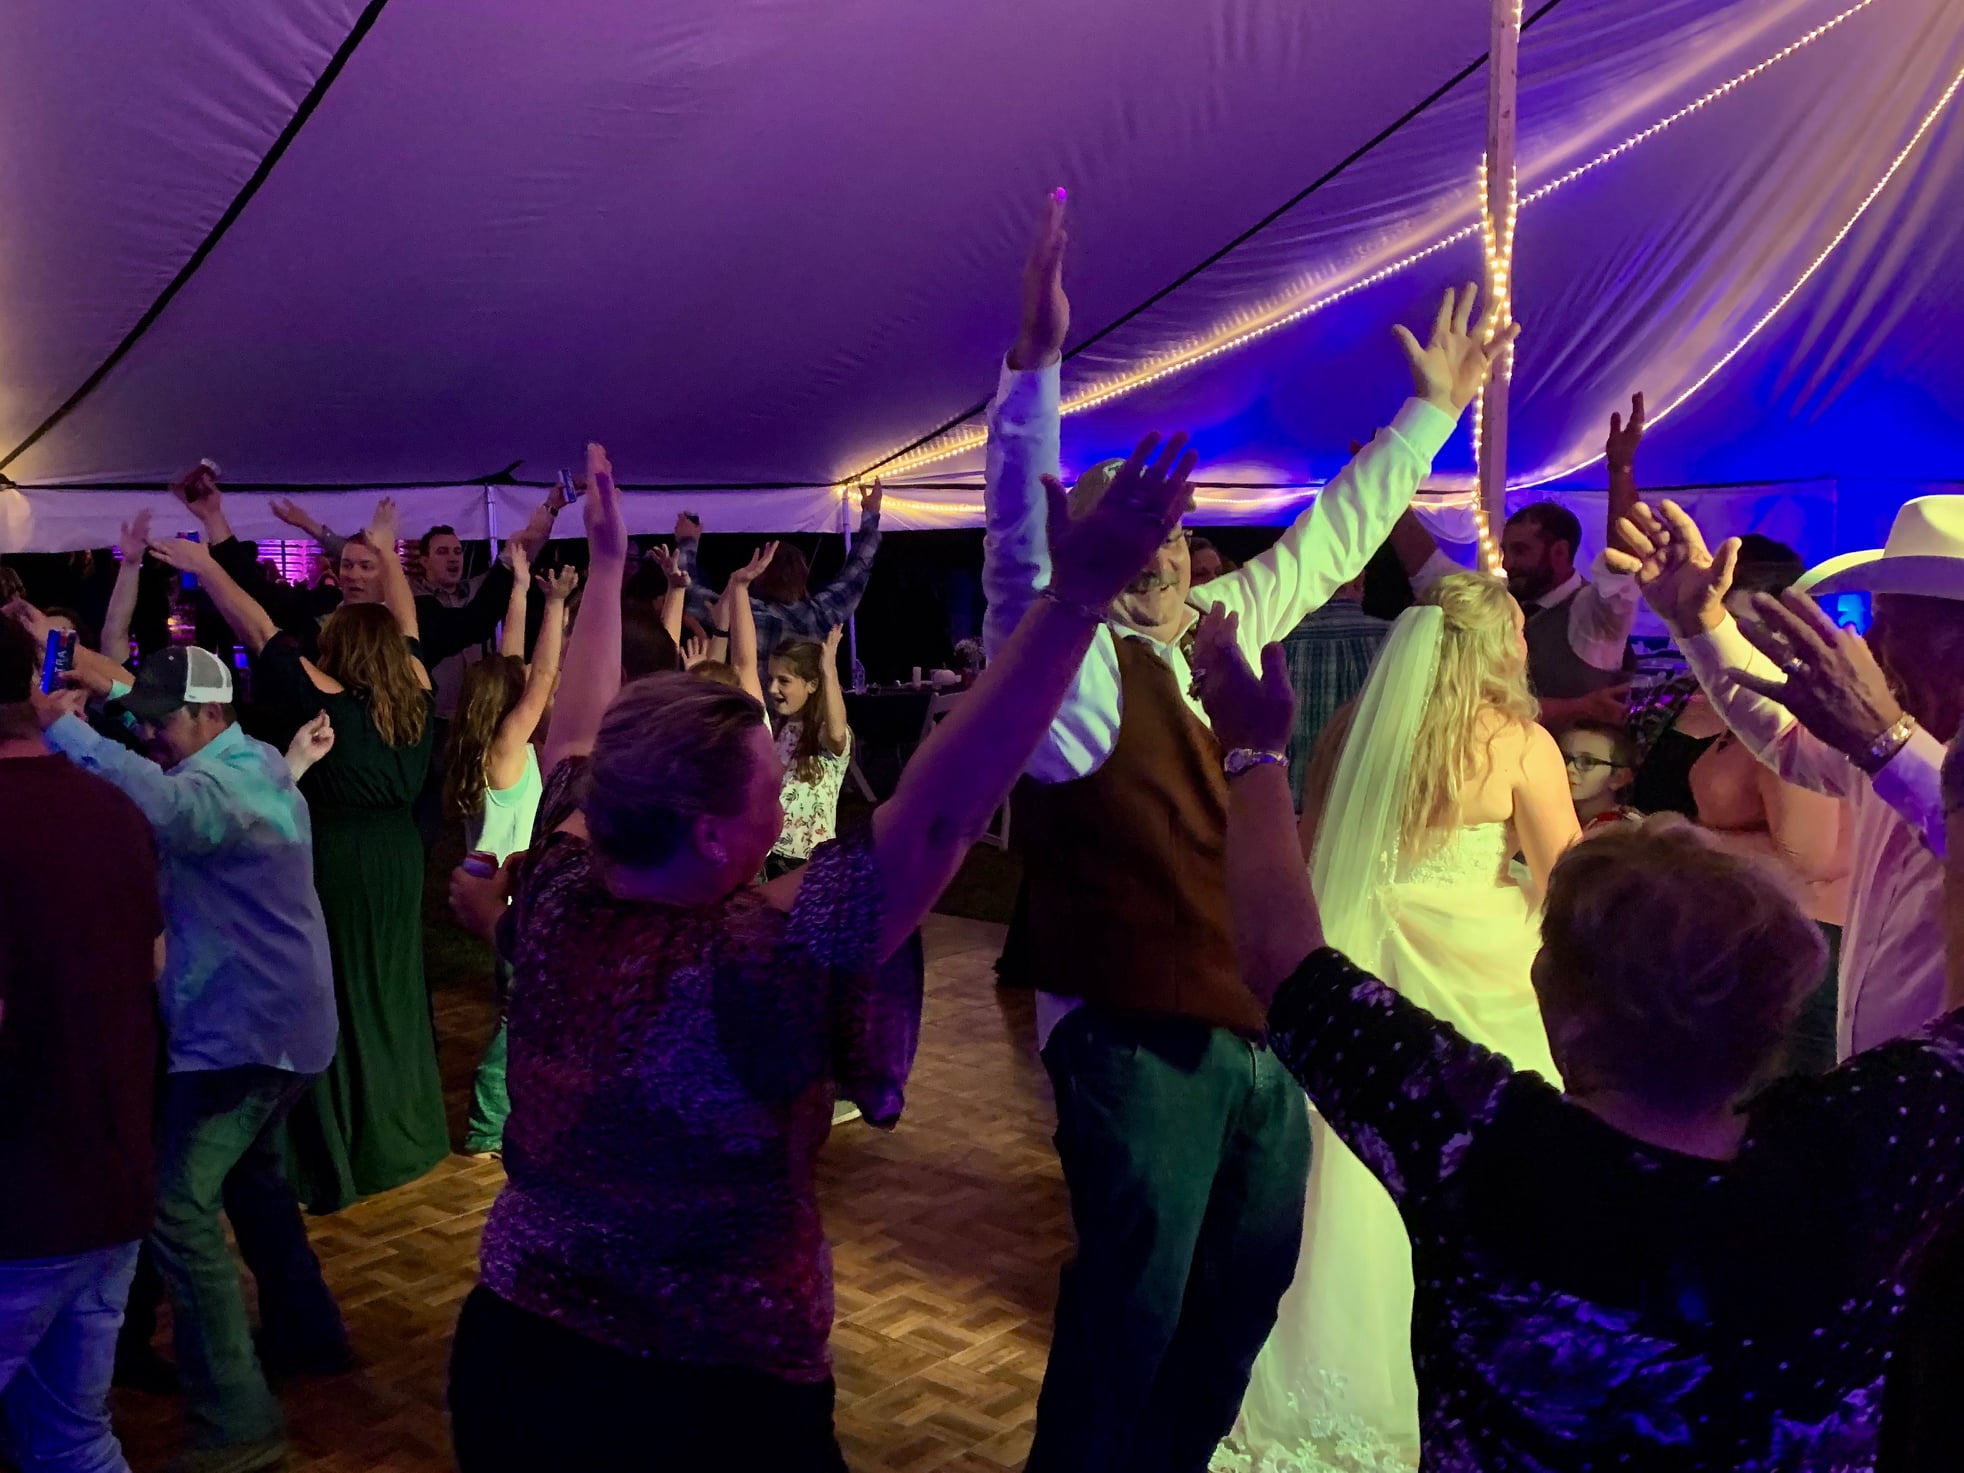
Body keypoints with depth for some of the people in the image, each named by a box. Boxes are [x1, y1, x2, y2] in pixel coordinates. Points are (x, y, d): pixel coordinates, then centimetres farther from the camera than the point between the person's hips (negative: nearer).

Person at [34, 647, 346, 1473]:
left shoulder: (221, 784, -20)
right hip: (273, 1019, 11)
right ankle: (308, 1335, 38)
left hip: (242, 1028, -11)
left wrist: (61, 727, -36)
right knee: (249, 1181, 25)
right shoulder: (254, 763, 13)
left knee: (179, 1206, -13)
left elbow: (158, 802, -42)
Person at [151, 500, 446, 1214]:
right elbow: (406, 627, 12)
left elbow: (259, 629, -16)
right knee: (389, 991, 17)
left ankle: (333, 1161, 8)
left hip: (333, 859, -6)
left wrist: (204, 566, -7)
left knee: (329, 1000, 2)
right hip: (396, 855, 6)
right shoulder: (413, 696, -3)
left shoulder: (326, 701, -18)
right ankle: (404, 1134, 27)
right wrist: (385, 552, 23)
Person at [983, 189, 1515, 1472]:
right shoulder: (1071, 663, -11)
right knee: (1131, 1313, 0)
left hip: (1261, 1029, 8)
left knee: (1246, 1291, 20)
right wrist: (1037, 361, -39)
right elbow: (1017, 530, -27)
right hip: (1137, 1040, -8)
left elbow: (1331, 540, 20)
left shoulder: (1219, 632, 9)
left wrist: (1434, 410, 25)